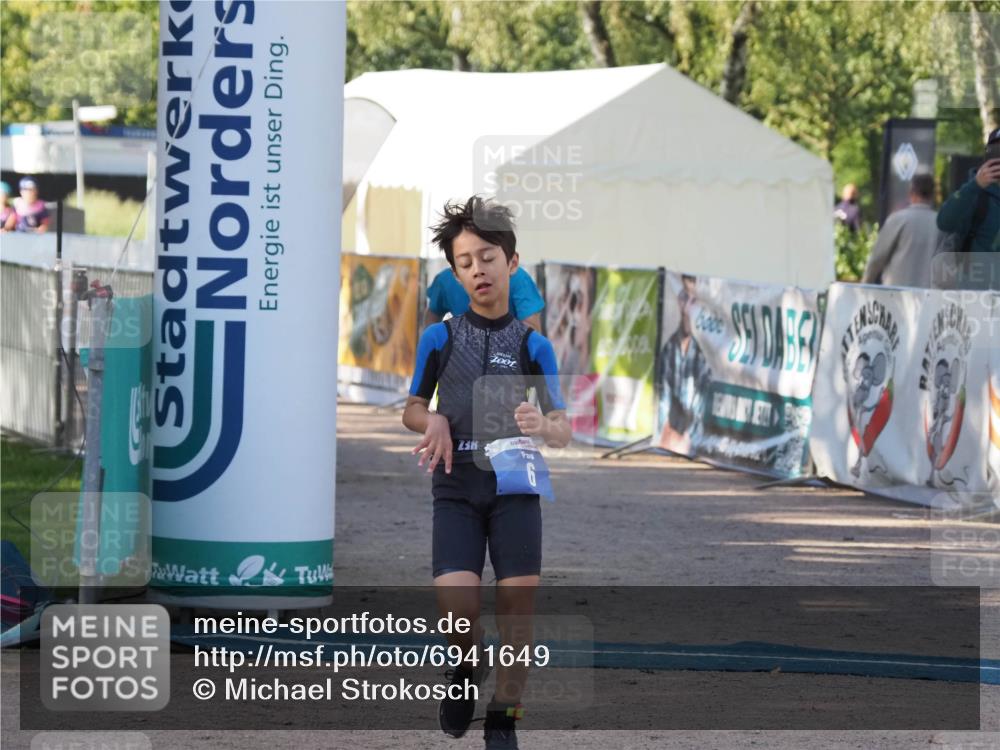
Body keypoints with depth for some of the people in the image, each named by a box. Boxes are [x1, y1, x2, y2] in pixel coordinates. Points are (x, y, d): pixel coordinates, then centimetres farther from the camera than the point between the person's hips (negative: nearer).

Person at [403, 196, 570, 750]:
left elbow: (563, 431, 3)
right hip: (456, 486, 0)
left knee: (517, 606, -7)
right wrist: (433, 422, -8)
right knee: (455, 605, -17)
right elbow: (412, 409, 15)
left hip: (514, 485, 0)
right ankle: (468, 668, 17)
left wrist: (541, 426, -21)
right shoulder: (440, 338, 5)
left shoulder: (533, 345, 4)